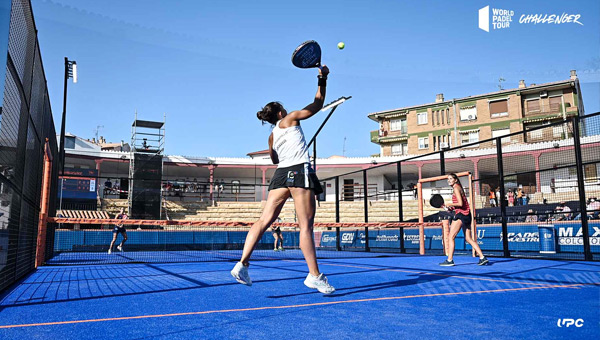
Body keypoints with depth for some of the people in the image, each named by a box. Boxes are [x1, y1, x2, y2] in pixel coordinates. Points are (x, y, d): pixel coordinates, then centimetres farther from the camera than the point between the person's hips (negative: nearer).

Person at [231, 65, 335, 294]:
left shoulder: (272, 136, 25)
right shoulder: (290, 119, 10)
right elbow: (318, 104, 12)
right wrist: (322, 80, 17)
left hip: (281, 173, 6)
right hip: (300, 171, -6)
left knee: (264, 221, 0)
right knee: (306, 226, -10)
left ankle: (242, 264, -8)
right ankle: (314, 275, -10)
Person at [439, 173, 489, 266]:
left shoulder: (456, 188, -8)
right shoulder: (459, 188, 20)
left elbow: (460, 204, -17)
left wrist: (449, 204, -6)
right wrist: (450, 208, 12)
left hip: (461, 214, -10)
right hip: (466, 214, 10)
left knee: (450, 237, -6)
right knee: (468, 239, 11)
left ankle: (449, 260, -7)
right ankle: (482, 258, 7)